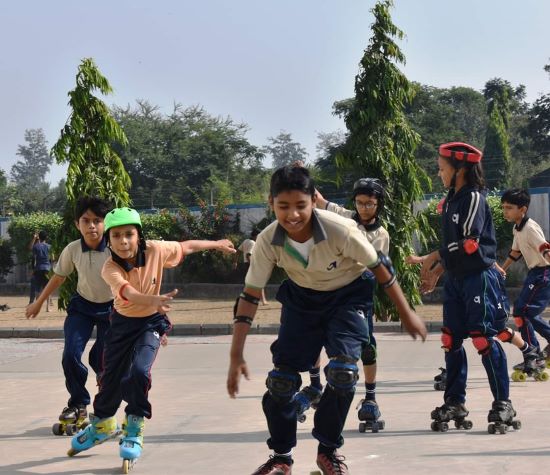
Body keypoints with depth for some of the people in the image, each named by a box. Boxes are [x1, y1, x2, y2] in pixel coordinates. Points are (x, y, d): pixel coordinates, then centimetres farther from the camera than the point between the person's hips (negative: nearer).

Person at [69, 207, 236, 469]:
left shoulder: (155, 250, -21)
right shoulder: (110, 268, -27)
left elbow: (186, 247, -2)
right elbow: (129, 294, -45)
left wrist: (217, 244, 12)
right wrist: (154, 299, -65)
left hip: (151, 322, -1)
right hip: (122, 322, 1)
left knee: (138, 372, -22)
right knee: (111, 377, 9)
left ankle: (133, 431, -1)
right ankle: (102, 425, 39)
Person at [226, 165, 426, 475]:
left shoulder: (340, 229, -34)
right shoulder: (268, 241, -25)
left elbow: (380, 268, -18)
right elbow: (250, 297, -16)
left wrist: (406, 313, -8)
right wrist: (237, 357, -18)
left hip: (347, 298, -3)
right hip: (302, 300, 3)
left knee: (343, 371, -22)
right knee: (281, 377, -3)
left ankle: (329, 449, 1)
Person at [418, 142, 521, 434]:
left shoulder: (474, 198, -12)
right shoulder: (451, 201, 13)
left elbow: (469, 243, -20)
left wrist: (435, 257, -14)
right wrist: (436, 272, 13)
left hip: (479, 277, -8)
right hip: (456, 279, 8)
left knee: (484, 338, -8)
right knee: (451, 340, 7)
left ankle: (503, 404, 0)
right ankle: (454, 403, 13)